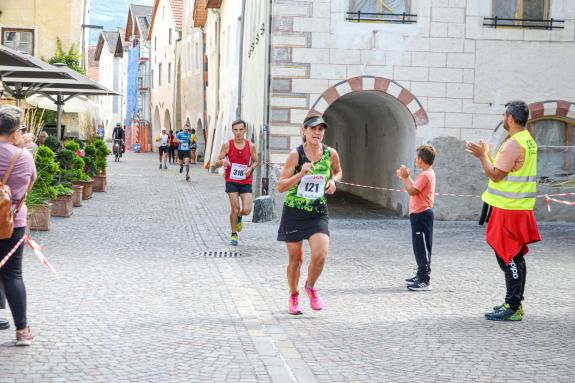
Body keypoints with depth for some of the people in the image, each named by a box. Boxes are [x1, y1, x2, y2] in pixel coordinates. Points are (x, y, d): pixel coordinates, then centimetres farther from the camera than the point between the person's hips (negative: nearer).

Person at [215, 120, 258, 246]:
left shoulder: (251, 146, -2)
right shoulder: (227, 145, -5)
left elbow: (255, 161, 12)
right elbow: (217, 163, -2)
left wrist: (251, 168, -10)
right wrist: (222, 161, -25)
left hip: (246, 182, 1)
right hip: (231, 182, -1)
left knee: (247, 210, -8)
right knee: (235, 209, -5)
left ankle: (239, 217, 31)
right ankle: (234, 235, 16)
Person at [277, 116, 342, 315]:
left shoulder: (331, 154, -2)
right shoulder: (296, 154, -11)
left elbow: (338, 171, 21)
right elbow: (280, 186, -12)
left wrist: (333, 180, -1)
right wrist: (301, 173, -25)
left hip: (318, 212, 2)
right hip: (294, 211, -2)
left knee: (320, 254, -15)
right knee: (295, 258, 7)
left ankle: (310, 287, 16)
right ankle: (293, 296, 32)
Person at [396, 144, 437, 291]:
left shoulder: (425, 175, -18)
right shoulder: (428, 174, 15)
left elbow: (412, 191, -22)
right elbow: (415, 188, 16)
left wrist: (405, 177, -13)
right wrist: (406, 177, 12)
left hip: (421, 215, -11)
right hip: (420, 214, 11)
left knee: (422, 248, -9)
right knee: (420, 247, 18)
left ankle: (424, 281, -9)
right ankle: (421, 275, 27)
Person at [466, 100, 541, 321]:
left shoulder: (513, 143, -17)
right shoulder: (529, 141, 14)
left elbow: (495, 175, -17)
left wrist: (482, 155, -5)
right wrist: (487, 155, 20)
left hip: (509, 208, -10)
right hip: (521, 208, 10)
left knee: (508, 257, -6)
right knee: (514, 257, 15)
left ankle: (512, 308, -4)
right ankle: (514, 303, 23)